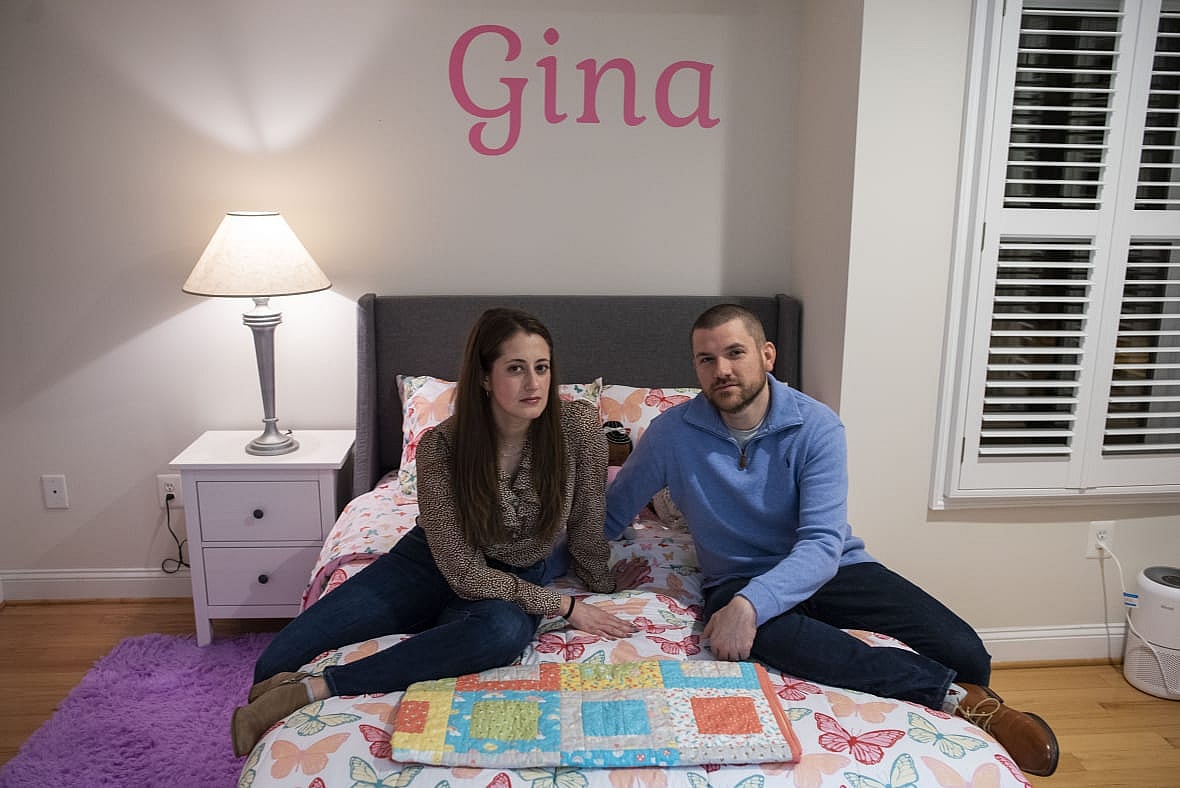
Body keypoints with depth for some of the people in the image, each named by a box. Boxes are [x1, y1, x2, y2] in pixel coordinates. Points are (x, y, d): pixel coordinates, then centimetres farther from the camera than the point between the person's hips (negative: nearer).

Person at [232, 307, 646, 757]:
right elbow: (465, 572, -20)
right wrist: (564, 606, -18)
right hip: (433, 564, 0)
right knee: (277, 661, -14)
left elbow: (587, 526, -5)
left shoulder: (579, 428, -22)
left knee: (505, 630, -39)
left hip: (520, 580, 1)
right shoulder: (441, 447, -23)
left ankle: (314, 689, -29)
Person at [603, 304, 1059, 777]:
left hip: (832, 568, 1)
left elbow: (823, 546, -23)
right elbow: (610, 517, 3)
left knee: (965, 653, -20)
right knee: (772, 635, -39)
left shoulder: (816, 426, -13)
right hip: (738, 579, 0)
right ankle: (956, 697, -27)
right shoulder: (672, 432, -9)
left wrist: (751, 605, -36)